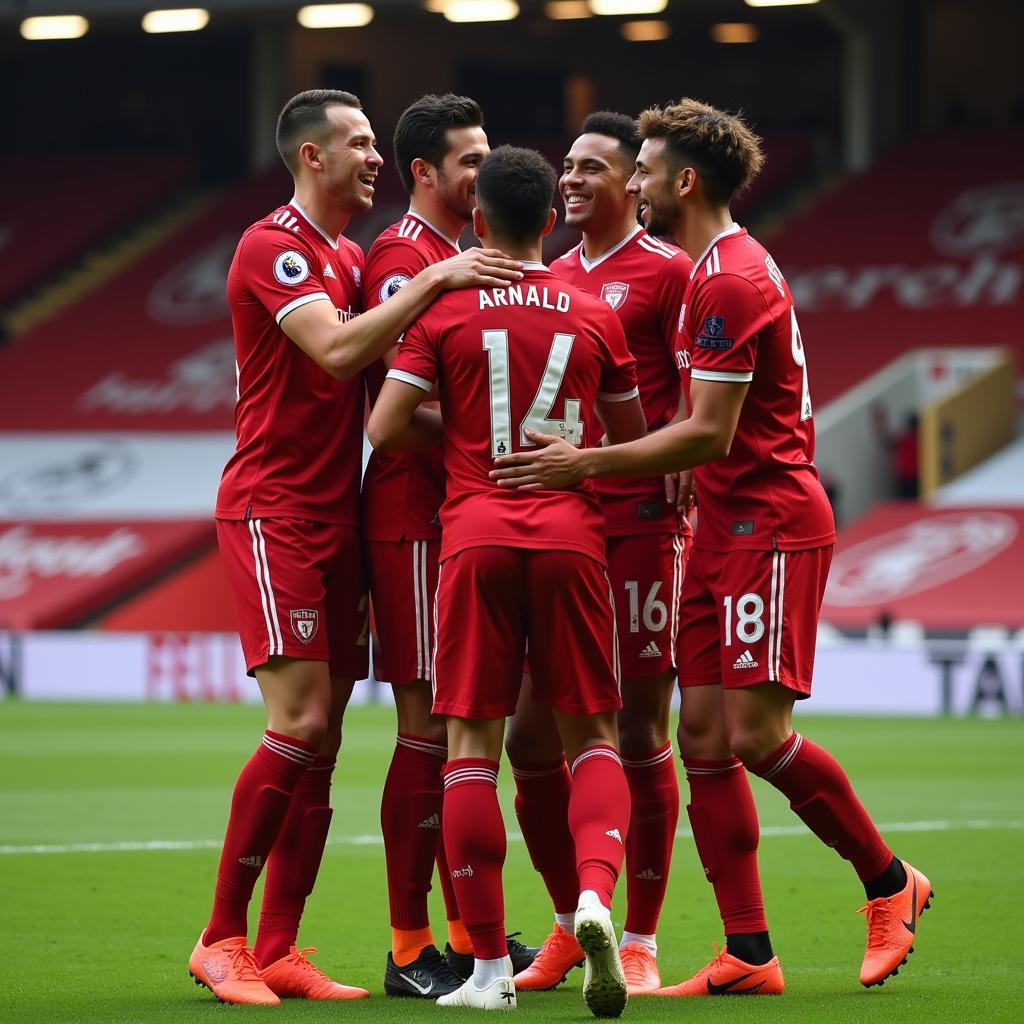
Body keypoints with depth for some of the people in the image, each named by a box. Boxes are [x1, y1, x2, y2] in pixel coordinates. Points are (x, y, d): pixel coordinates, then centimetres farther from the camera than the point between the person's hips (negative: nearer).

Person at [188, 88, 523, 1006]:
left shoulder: (351, 258, 18)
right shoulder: (273, 248, -10)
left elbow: (373, 376, 23)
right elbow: (335, 350, -24)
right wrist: (434, 280, -24)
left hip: (334, 517, 9)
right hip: (272, 513, -9)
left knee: (323, 741, 4)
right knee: (299, 723, -15)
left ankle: (278, 954, 6)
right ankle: (222, 938, -7)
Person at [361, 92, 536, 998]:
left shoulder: (461, 257, 20)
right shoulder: (404, 258, -11)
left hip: (462, 513, 10)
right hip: (417, 517, -10)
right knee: (429, 725, -8)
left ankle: (468, 933, 19)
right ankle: (410, 950, -4)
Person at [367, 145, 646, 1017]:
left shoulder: (445, 309, 3)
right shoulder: (595, 316, 9)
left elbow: (385, 428, -2)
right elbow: (633, 436, 18)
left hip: (476, 530, -1)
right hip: (570, 532, 1)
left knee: (472, 741, 3)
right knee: (592, 734, 8)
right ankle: (595, 889, -21)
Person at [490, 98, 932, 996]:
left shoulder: (731, 280, -15)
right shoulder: (715, 271, 18)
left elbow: (710, 434, -20)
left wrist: (586, 463, -17)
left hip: (769, 524, -10)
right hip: (726, 527, 10)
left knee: (756, 733, -11)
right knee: (705, 735, 3)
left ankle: (889, 880, 8)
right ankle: (749, 954, 3)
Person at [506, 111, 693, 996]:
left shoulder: (668, 272, -2)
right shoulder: (551, 278, 17)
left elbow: (695, 401, -8)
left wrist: (678, 474, -20)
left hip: (640, 521, -6)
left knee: (638, 730, -2)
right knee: (530, 735, 4)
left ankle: (640, 941, 6)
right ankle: (572, 923, 20)